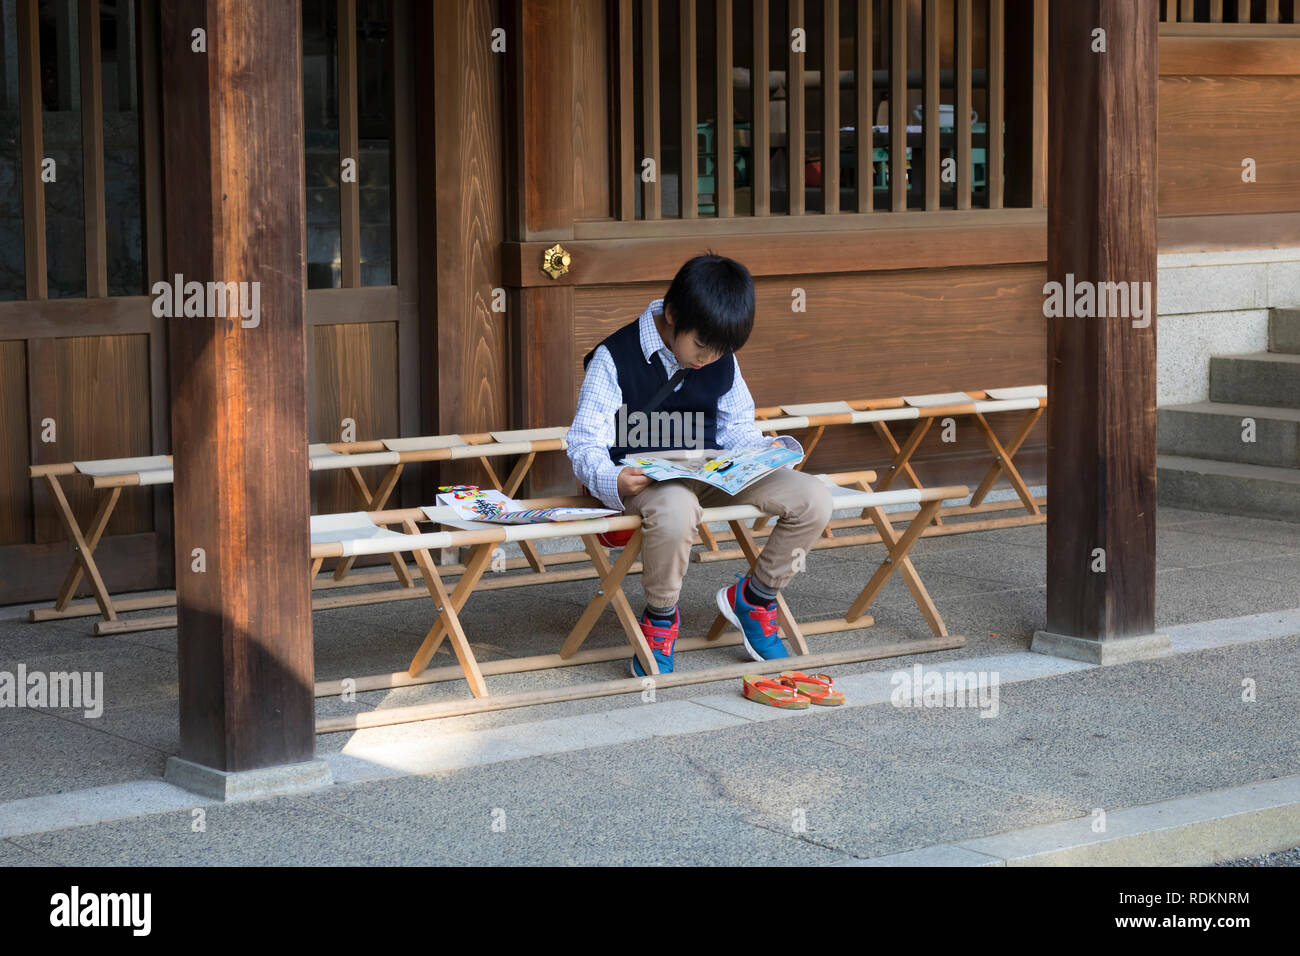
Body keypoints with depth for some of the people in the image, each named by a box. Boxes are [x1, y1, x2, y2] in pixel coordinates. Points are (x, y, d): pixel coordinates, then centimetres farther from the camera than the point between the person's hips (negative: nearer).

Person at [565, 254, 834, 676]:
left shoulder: (722, 362, 7)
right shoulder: (615, 359, -11)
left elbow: (736, 428, 18)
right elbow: (585, 444, -12)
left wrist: (769, 451, -5)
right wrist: (611, 482, -34)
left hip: (713, 474, 6)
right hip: (644, 480, -6)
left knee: (814, 499, -14)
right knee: (675, 510, -44)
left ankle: (754, 596, 11)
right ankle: (661, 618, -15)